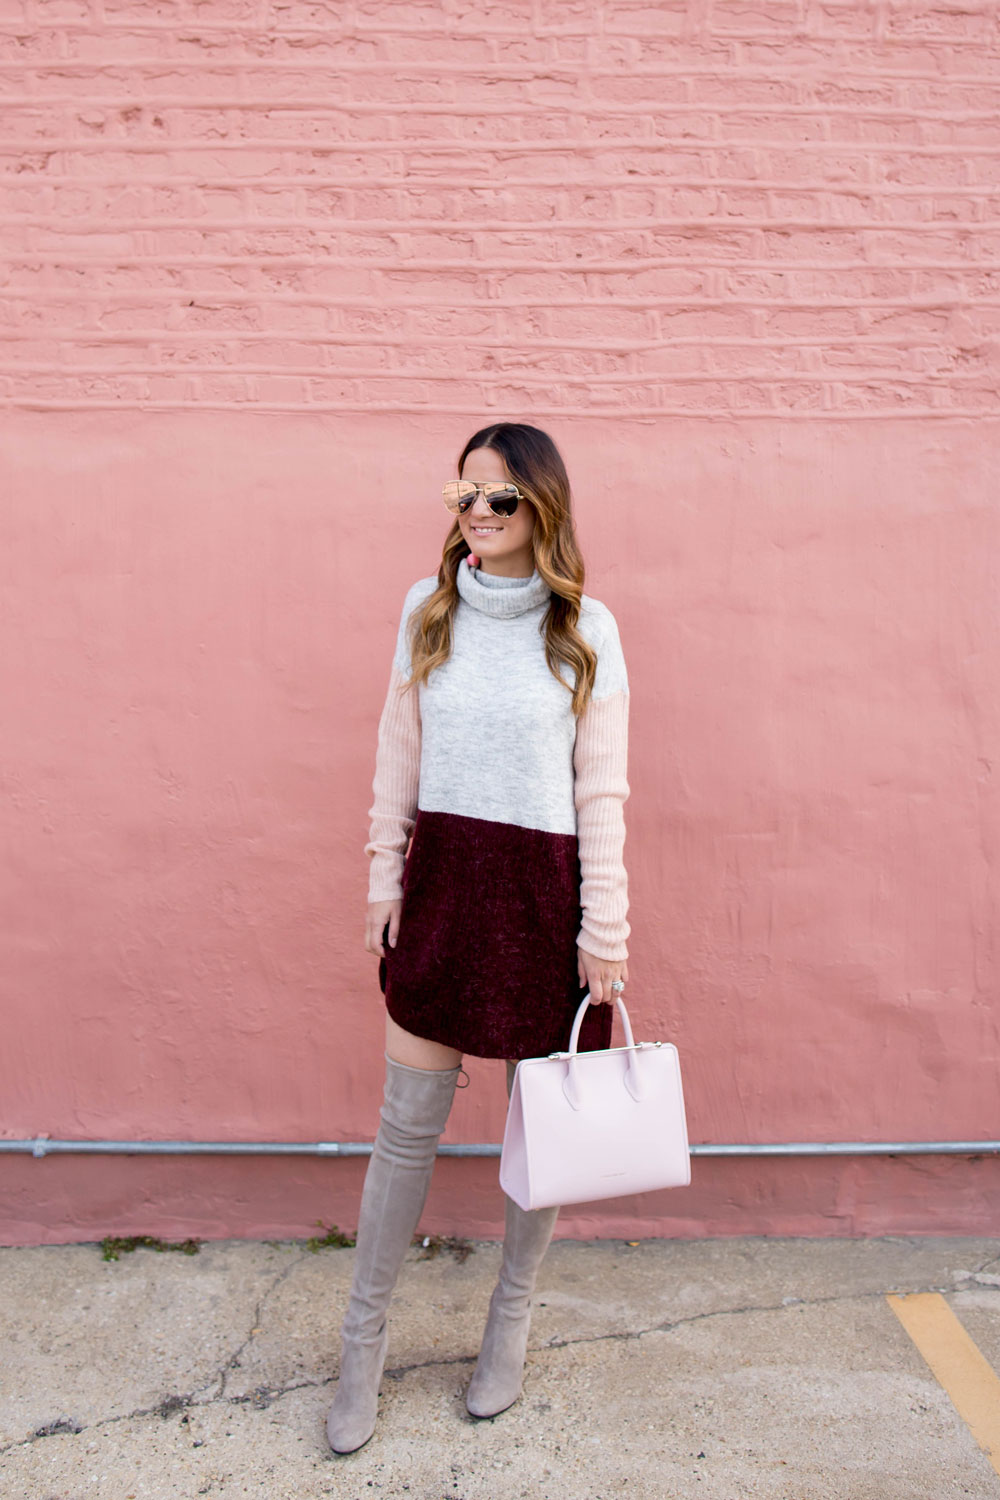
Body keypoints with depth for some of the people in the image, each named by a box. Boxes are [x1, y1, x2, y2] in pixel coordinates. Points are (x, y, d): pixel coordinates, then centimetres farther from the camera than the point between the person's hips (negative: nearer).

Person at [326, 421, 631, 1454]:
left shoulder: (587, 628, -3)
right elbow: (398, 759, 8)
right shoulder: (428, 610, 4)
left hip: (546, 885, -1)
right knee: (407, 1124, 10)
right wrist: (384, 879, 4)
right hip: (442, 873, 2)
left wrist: (604, 929, -5)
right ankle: (362, 1344, 29)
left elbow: (602, 790, -3)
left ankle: (511, 1321, 37)